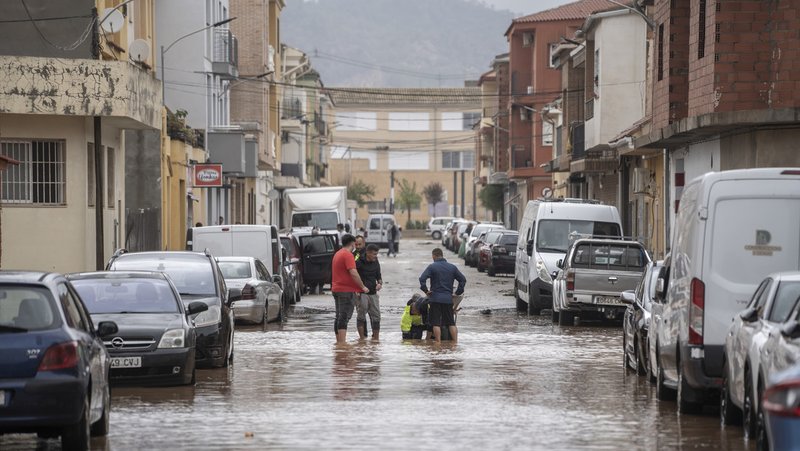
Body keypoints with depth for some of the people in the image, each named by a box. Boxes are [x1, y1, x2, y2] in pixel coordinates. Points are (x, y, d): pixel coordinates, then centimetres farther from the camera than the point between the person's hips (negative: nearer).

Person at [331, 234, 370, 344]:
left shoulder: (337, 254, 17)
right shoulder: (348, 255, -14)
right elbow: (353, 273, -22)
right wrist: (363, 287, -13)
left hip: (336, 289, 9)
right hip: (346, 291, -9)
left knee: (339, 317, 13)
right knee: (344, 317, -11)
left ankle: (339, 341, 17)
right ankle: (342, 342, -16)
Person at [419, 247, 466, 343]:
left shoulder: (432, 267, -4)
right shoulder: (452, 267, 9)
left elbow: (422, 279, -14)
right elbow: (463, 279, 10)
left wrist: (426, 290, -4)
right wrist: (458, 292, 14)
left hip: (436, 298, -4)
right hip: (448, 299, 4)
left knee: (436, 323, -1)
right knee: (451, 322, 9)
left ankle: (438, 342, -6)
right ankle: (455, 342, 5)